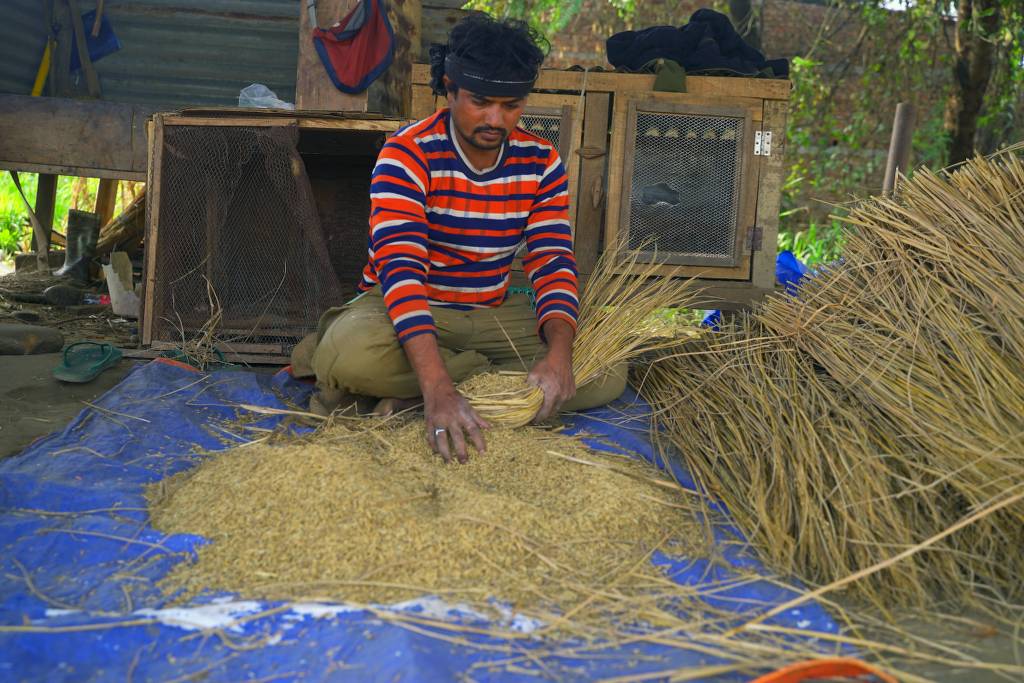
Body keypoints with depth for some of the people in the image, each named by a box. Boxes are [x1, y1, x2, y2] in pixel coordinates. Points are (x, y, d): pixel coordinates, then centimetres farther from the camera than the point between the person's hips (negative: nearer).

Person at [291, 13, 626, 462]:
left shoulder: (540, 163, -4)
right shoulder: (408, 154, -18)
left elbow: (553, 263, -10)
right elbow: (401, 267, -30)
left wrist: (558, 355, -32)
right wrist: (437, 388, -45)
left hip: (494, 314, 5)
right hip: (407, 308, -4)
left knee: (609, 372, -16)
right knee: (351, 353, -38)